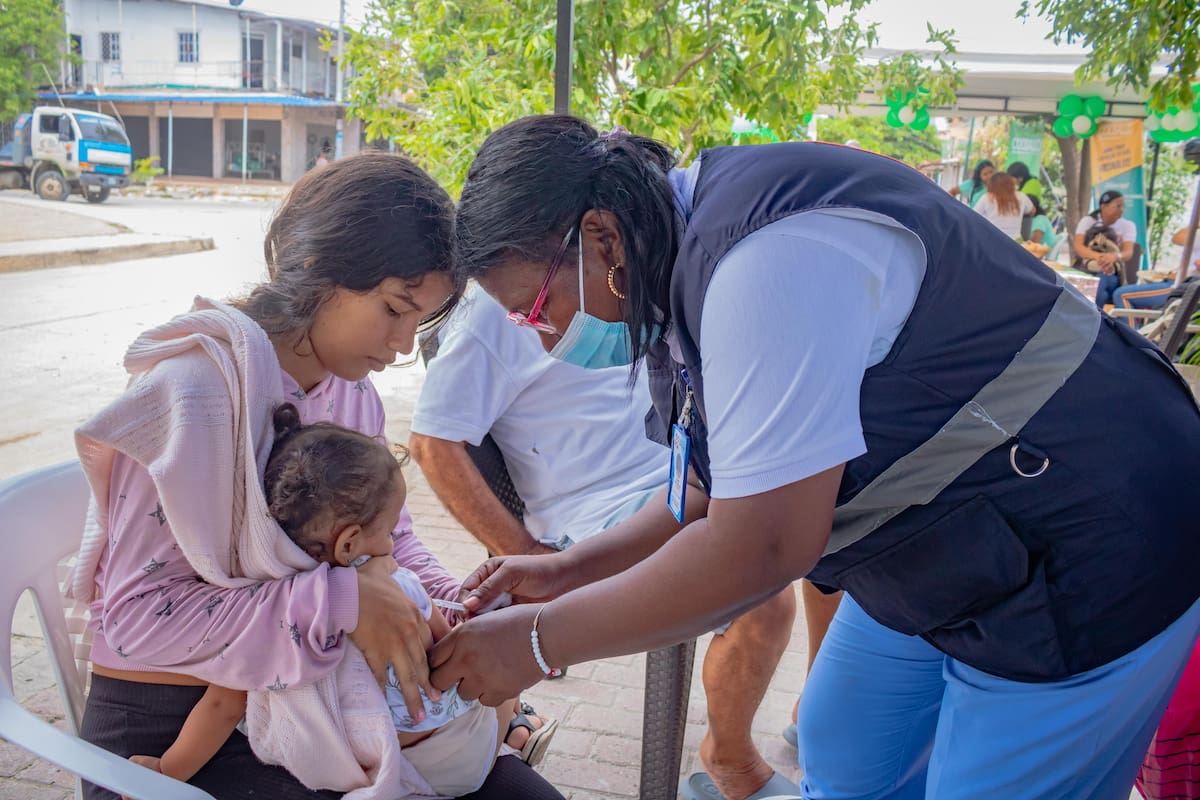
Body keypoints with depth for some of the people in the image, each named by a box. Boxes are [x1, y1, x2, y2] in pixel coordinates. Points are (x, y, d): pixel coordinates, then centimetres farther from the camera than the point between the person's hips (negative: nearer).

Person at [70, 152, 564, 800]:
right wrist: (338, 601, -27)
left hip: (310, 694, 7)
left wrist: (442, 598, -7)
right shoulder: (198, 385, -22)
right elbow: (137, 613, -23)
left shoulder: (350, 388, 2)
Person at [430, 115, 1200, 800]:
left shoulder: (766, 258, -31)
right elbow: (738, 482, 7)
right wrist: (568, 570, 3)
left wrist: (541, 639, -18)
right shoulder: (690, 243, -1)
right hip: (945, 551, 9)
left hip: (1086, 555, -9)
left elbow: (760, 548, -29)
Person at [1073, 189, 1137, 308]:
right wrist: (1098, 256, -38)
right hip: (1086, 268, 0)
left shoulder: (1128, 226, 3)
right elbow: (1077, 246, -16)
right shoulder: (1087, 221, 1)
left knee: (1103, 282, -35)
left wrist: (1115, 256, -40)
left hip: (1112, 272, 0)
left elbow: (1128, 252, -14)